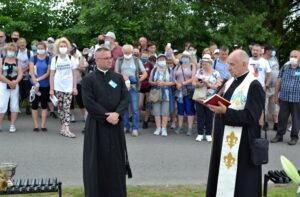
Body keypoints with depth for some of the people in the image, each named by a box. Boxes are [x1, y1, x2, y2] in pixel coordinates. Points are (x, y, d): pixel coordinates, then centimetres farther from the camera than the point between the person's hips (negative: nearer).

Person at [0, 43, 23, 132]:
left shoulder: (18, 61, 7)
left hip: (15, 86, 2)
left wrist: (15, 82, -18)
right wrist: (9, 82, -14)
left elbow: (20, 74, -2)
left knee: (14, 106, 4)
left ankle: (12, 125, 12)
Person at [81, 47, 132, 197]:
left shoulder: (118, 78, 8)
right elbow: (89, 103, -12)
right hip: (96, 125, -4)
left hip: (116, 124, 4)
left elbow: (125, 98, 1)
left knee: (115, 160, 8)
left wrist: (116, 113, -15)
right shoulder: (88, 79, -4)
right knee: (98, 161, 2)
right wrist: (106, 116, -16)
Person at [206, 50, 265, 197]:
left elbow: (251, 117, -20)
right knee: (224, 176, 15)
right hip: (225, 138, 8)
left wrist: (225, 111, -26)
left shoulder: (254, 86, -14)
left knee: (239, 181, 0)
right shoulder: (230, 83, 12)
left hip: (242, 143, -8)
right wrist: (217, 106, 1)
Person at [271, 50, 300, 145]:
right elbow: (279, 82, 10)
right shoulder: (284, 68, 7)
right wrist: (276, 96, 8)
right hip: (284, 98, 2)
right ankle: (279, 135, 21)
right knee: (282, 118, 9)